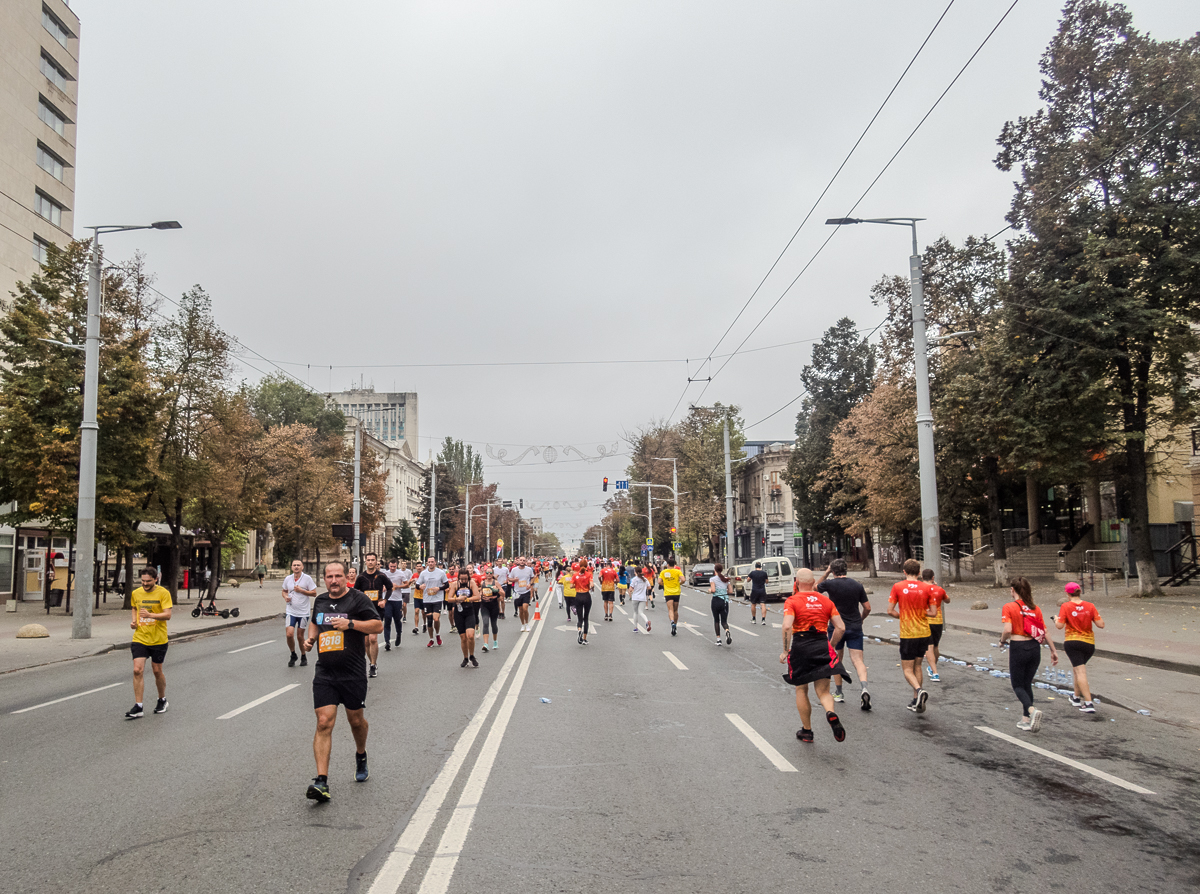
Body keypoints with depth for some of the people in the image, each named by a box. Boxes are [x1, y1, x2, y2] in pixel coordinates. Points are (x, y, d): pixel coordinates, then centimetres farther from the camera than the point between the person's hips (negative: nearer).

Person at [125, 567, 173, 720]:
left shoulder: (163, 593, -10)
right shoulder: (136, 593, 4)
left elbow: (168, 615, -17)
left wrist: (150, 615, -32)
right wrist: (133, 621, 5)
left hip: (158, 639, -3)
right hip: (139, 638, 3)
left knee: (157, 671, 8)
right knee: (137, 670, -9)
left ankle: (162, 700, 30)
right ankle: (138, 708, -5)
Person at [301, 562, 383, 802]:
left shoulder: (358, 599, -6)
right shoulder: (320, 600, 11)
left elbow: (378, 625, -10)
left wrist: (350, 623, -21)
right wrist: (310, 639, 10)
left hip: (353, 673, -3)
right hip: (324, 674, 3)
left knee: (356, 720, 12)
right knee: (324, 722, -9)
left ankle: (361, 756, 43)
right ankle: (321, 782, -12)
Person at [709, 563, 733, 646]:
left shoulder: (713, 579, -5)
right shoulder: (726, 579, 8)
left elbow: (713, 590, -16)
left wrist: (709, 590, 5)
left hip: (716, 600, -3)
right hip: (725, 601, 3)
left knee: (716, 621, 11)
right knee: (724, 621, 5)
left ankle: (718, 639, 8)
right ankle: (727, 631, -27)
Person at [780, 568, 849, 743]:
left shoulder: (792, 601, -4)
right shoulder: (825, 600, 8)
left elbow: (787, 626, -18)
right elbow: (841, 628, 4)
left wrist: (785, 651, -9)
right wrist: (831, 646, 17)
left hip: (800, 646, -2)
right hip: (822, 646, 2)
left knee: (801, 690, 15)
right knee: (823, 691, 6)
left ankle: (806, 731, 22)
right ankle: (830, 713, -26)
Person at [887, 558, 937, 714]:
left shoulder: (897, 587, -6)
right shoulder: (926, 588, -1)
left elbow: (890, 610, -7)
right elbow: (933, 612, -1)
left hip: (907, 634, -3)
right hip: (924, 632, 3)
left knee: (907, 669, 4)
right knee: (917, 666, 17)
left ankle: (919, 690, -23)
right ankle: (916, 701, 20)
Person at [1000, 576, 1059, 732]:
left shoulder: (1009, 607, -10)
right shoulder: (1035, 608, 5)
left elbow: (1008, 630, -19)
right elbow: (1044, 631, 4)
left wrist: (1002, 640, 0)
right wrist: (1053, 650, 10)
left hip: (1018, 648, -5)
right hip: (1034, 648, 5)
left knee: (1017, 685, 7)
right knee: (1027, 684, 18)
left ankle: (1032, 710, -19)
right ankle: (1026, 720, 21)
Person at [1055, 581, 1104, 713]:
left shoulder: (1065, 606, -9)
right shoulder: (1090, 606, -2)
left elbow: (1060, 626, -12)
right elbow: (1101, 625, -5)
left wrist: (1056, 620, 9)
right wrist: (1098, 615, 13)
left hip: (1072, 642, -4)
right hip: (1089, 643, 4)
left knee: (1080, 672, -7)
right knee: (1078, 669, 23)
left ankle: (1088, 703, -16)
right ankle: (1076, 697, 36)